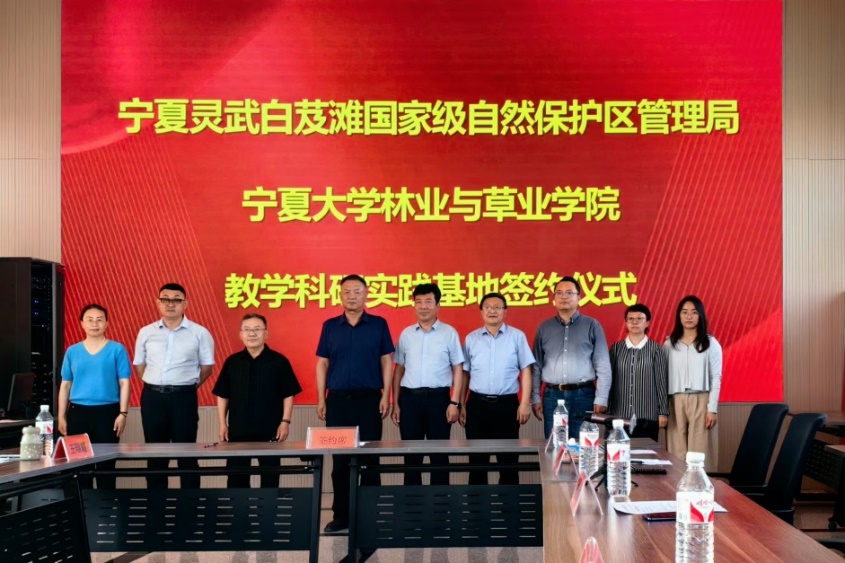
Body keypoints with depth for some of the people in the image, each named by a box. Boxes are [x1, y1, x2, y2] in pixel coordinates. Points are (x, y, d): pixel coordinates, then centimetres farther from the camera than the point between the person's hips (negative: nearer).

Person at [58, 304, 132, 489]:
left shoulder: (117, 350, 0)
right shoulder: (72, 351, 8)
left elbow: (124, 383, -2)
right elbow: (65, 385, 11)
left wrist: (123, 413, -8)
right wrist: (61, 416, 7)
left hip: (107, 412, -3)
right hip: (78, 412, 3)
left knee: (106, 463, 2)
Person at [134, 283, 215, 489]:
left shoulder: (199, 333, -2)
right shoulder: (146, 332, 6)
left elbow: (207, 366, 4)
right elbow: (139, 365, 15)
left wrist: (188, 386, 4)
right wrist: (155, 386, 9)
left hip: (184, 397, -3)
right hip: (152, 397, 3)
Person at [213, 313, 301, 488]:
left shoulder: (279, 361, -2)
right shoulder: (232, 362, 5)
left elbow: (288, 395, -1)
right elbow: (222, 395, 9)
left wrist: (285, 422, -8)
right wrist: (222, 424, 3)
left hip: (269, 430, -2)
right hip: (237, 429, 2)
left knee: (270, 477, 6)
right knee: (236, 476, 7)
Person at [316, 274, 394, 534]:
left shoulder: (378, 325, 2)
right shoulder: (330, 326, 7)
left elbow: (387, 362, 2)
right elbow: (322, 364, 8)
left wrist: (386, 396, -5)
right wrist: (321, 399, 2)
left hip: (369, 398, -2)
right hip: (337, 399, 2)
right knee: (340, 459, 6)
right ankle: (341, 515, 15)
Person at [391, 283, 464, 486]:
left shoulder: (449, 333, 2)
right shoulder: (406, 334, 9)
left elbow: (458, 370, 1)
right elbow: (399, 370, 12)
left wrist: (454, 402, -6)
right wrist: (396, 403, 6)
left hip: (438, 397, -2)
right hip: (410, 398, 2)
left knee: (439, 453, 4)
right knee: (411, 454, 7)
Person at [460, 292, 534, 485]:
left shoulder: (517, 336, 1)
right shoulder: (471, 338, 7)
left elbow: (525, 371, 0)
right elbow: (465, 373, 9)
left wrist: (525, 403, -7)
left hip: (507, 403, -1)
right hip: (477, 403, 2)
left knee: (508, 459, 5)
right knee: (477, 459, 7)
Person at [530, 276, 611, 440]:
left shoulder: (592, 325, 3)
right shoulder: (544, 327, 11)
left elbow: (603, 366, 0)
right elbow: (537, 366, 11)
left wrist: (601, 399, -6)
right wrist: (535, 397, 4)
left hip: (583, 395, -2)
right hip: (552, 395, 2)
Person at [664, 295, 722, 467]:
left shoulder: (711, 344, 3)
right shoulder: (669, 344, 9)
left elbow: (716, 378, 1)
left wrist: (712, 408, -6)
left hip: (701, 401, -2)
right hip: (675, 402, 2)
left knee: (700, 452, -4)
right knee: (677, 453, 1)